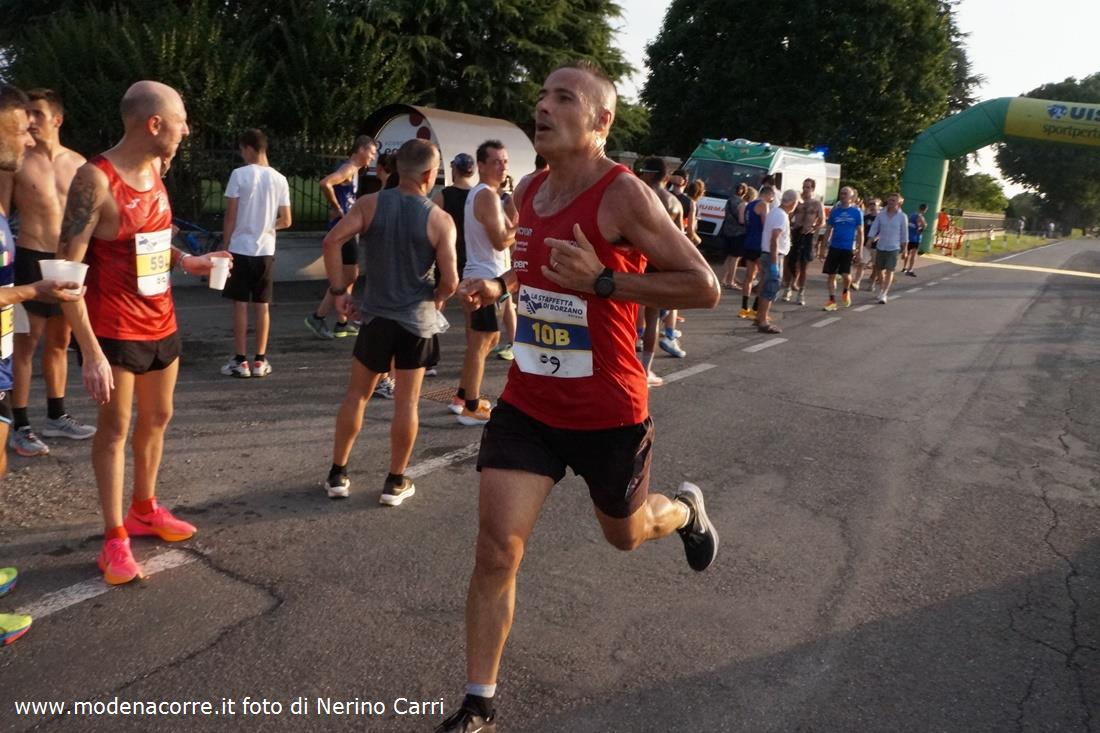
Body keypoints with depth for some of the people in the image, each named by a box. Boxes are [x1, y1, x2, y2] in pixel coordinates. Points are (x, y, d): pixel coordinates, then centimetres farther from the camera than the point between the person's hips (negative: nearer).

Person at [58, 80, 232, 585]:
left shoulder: (155, 169, 5)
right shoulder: (95, 179, -20)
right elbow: (68, 270, -21)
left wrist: (187, 262, 1)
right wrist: (91, 352, -24)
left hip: (161, 323, 8)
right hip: (115, 330, -8)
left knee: (157, 418, 17)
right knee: (114, 428, 3)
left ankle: (144, 510, 35)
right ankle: (115, 537, 15)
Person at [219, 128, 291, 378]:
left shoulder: (239, 175, -9)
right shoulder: (279, 179, 2)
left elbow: (230, 216, -8)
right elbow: (285, 221, 4)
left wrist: (226, 245, 2)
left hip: (240, 249, -3)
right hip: (266, 250, 3)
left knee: (240, 305, 3)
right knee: (262, 306, 8)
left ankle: (240, 361, 5)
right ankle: (260, 361, 11)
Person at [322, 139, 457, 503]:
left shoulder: (370, 204, -3)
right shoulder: (440, 220, -8)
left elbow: (332, 241, -13)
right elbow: (450, 281, -12)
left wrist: (338, 290, -4)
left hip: (376, 315, 2)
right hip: (418, 321, -2)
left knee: (357, 394, 15)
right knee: (406, 402, 7)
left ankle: (337, 474, 20)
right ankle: (396, 482, 15)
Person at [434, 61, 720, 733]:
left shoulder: (624, 194, -18)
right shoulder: (529, 191, 4)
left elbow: (704, 287, -20)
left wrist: (601, 281, -28)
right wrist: (497, 288, 3)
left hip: (608, 412, -4)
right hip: (528, 403, 5)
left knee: (627, 533, 19)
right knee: (496, 550, -3)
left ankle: (687, 509, 56)